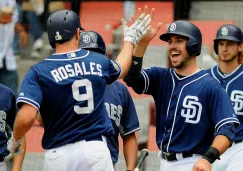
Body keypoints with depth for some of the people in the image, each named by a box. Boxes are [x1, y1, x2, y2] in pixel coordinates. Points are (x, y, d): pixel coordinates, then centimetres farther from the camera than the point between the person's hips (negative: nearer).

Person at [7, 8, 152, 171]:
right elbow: (121, 69, 31)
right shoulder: (99, 62, 6)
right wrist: (130, 40, 49)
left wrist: (15, 139, 3)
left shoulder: (39, 72, -6)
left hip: (59, 153, -2)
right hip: (96, 148, 2)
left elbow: (26, 117, -18)